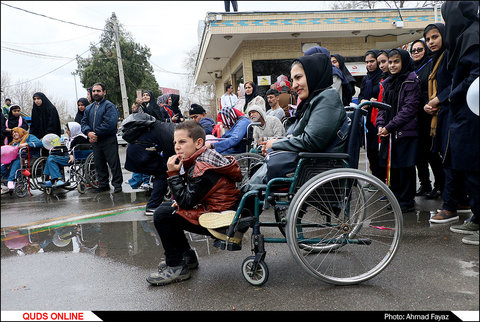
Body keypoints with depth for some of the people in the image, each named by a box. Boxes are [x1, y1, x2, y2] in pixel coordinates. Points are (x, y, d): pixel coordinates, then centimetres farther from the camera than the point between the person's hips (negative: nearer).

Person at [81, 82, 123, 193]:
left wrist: (96, 133, -18)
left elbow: (109, 123, -19)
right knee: (99, 164, 13)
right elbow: (84, 122, 11)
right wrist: (89, 132, -11)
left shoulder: (109, 106, -7)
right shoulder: (89, 108, 17)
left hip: (109, 140, -7)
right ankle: (103, 184, 23)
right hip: (95, 141, 7)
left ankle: (117, 184, 5)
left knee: (113, 163, -3)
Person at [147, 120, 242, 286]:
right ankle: (187, 257, 23)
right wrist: (180, 200, -3)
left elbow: (186, 202, -22)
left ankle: (176, 267, -2)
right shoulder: (199, 159, 8)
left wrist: (173, 174, -18)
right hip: (209, 208, 11)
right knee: (165, 206, 18)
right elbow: (189, 197, 17)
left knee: (162, 215, -14)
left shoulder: (204, 168, -23)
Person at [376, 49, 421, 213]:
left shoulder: (412, 81, -7)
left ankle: (407, 201, 7)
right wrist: (380, 125, -1)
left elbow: (410, 107, -14)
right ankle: (396, 198, 23)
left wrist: (390, 126, -17)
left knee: (405, 166, -2)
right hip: (389, 132, 7)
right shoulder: (387, 82, 16)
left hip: (405, 131, -7)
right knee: (392, 165, 11)